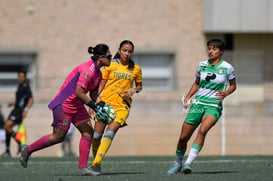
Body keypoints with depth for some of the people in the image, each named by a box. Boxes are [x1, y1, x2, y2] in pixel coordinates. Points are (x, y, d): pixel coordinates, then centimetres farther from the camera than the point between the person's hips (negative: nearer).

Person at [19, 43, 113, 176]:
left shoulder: (98, 73, 9)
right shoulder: (88, 69, -23)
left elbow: (93, 94, 21)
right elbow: (78, 92, -29)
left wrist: (100, 105, 5)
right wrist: (95, 107, -27)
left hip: (76, 105, 10)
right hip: (64, 104, -10)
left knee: (88, 132, -2)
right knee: (59, 136, -3)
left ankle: (82, 167, -1)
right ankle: (28, 150, 15)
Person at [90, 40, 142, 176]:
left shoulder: (136, 69, 8)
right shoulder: (110, 65, 5)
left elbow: (139, 86, 20)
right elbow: (101, 84, 8)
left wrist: (134, 90, -3)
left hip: (122, 105, -1)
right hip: (106, 101, 1)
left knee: (110, 132, -20)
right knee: (97, 134, -4)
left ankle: (96, 164, -26)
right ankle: (95, 161, 16)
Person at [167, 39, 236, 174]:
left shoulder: (227, 68, -1)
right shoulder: (202, 65, 8)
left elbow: (233, 85, 12)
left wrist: (225, 93, -9)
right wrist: (188, 97, 7)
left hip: (214, 106, -4)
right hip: (198, 104, 4)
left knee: (203, 130, -31)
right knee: (183, 137, 1)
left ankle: (188, 163, -33)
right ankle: (177, 164, 25)